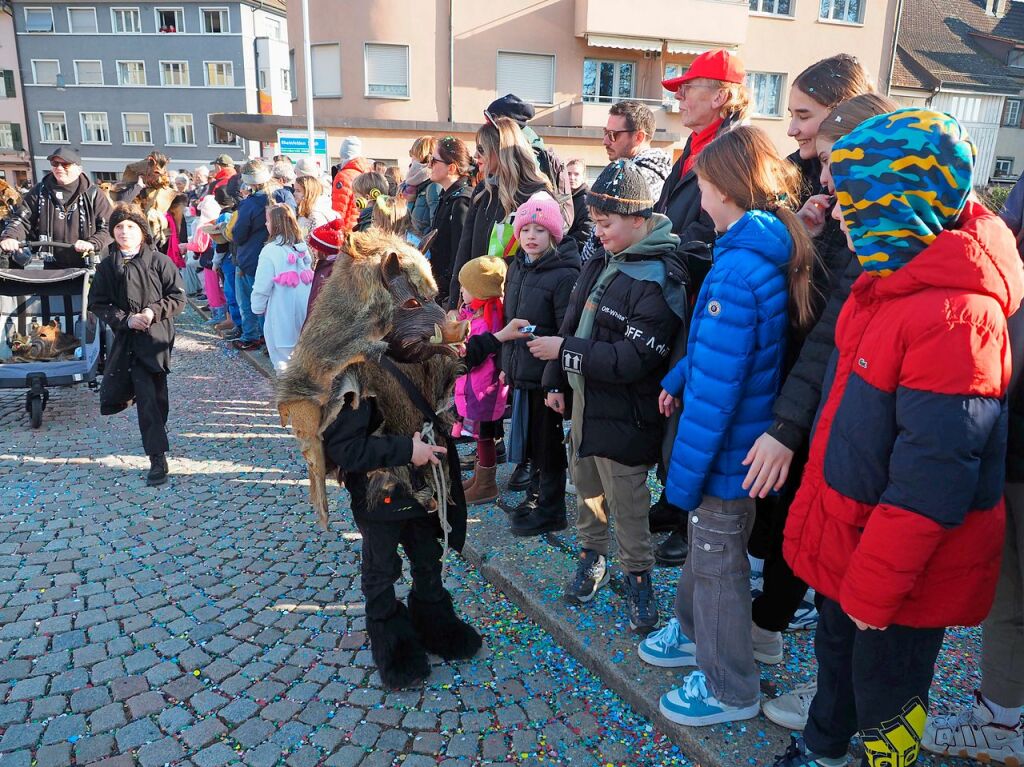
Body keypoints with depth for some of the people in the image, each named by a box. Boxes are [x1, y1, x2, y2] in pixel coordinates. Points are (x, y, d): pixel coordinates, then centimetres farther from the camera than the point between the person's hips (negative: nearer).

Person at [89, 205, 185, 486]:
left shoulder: (159, 261, 1)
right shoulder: (106, 266, 8)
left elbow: (178, 297, 1)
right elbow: (97, 303, 7)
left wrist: (154, 311, -14)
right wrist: (125, 318, -9)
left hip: (155, 337, -3)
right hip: (125, 337, 4)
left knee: (151, 395, -7)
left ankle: (157, 457, 2)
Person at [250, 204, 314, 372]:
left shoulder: (271, 250, -14)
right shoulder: (302, 247, 4)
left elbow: (262, 286, -11)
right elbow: (310, 277, 9)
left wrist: (257, 308, 5)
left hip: (282, 313, -6)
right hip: (304, 312, 6)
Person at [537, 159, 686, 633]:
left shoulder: (656, 282, -21)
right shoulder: (601, 261, 6)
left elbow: (633, 359, -26)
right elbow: (573, 320, 13)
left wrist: (564, 351, -23)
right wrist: (556, 381, 11)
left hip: (622, 413, -8)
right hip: (584, 399, 8)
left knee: (627, 502, 5)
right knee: (585, 483, 21)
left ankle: (637, 576, 25)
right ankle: (592, 554, 41)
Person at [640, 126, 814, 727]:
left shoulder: (737, 272, -27)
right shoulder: (773, 253, 3)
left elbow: (715, 390, -27)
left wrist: (683, 476, -20)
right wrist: (679, 378, 4)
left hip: (727, 452, -9)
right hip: (749, 438, 9)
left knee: (719, 564, 9)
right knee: (705, 546, 26)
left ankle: (731, 690, 29)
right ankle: (697, 633, 48)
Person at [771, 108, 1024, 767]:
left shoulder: (957, 316, -27)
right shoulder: (888, 282, 2)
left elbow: (930, 480, -27)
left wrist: (874, 588, -20)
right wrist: (810, 516, 13)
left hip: (904, 571, -8)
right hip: (847, 541, 9)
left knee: (883, 696, 15)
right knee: (837, 658, 28)